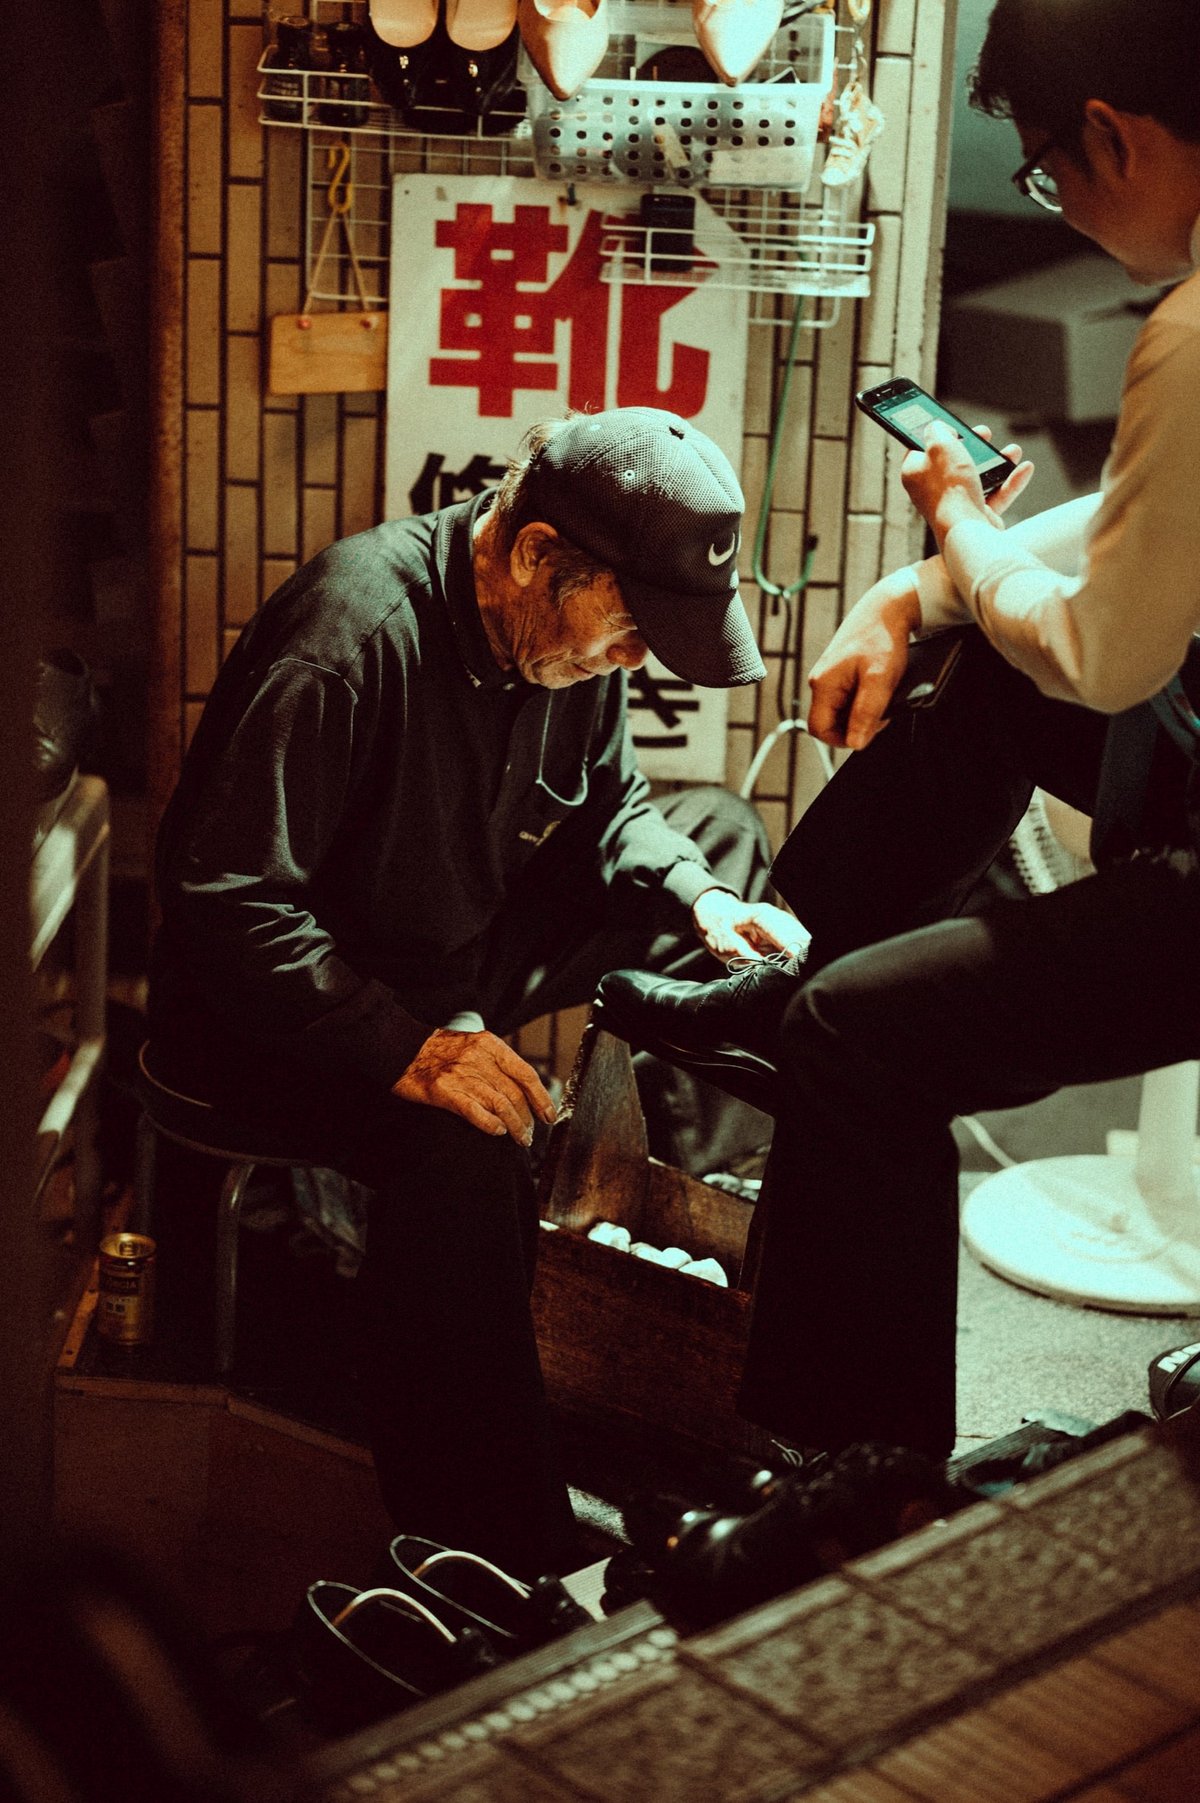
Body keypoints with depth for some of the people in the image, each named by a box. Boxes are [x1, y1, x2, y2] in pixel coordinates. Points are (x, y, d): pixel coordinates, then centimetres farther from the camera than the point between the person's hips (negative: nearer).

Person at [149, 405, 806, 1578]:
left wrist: (701, 900, -8)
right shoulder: (351, 638, -30)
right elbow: (224, 899, -32)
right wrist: (405, 1046, -40)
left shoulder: (574, 621, -5)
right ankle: (490, 1564, -30)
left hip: (462, 963, 9)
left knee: (722, 831, 10)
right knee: (457, 1147, -39)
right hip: (281, 1006, -9)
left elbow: (607, 808, 13)